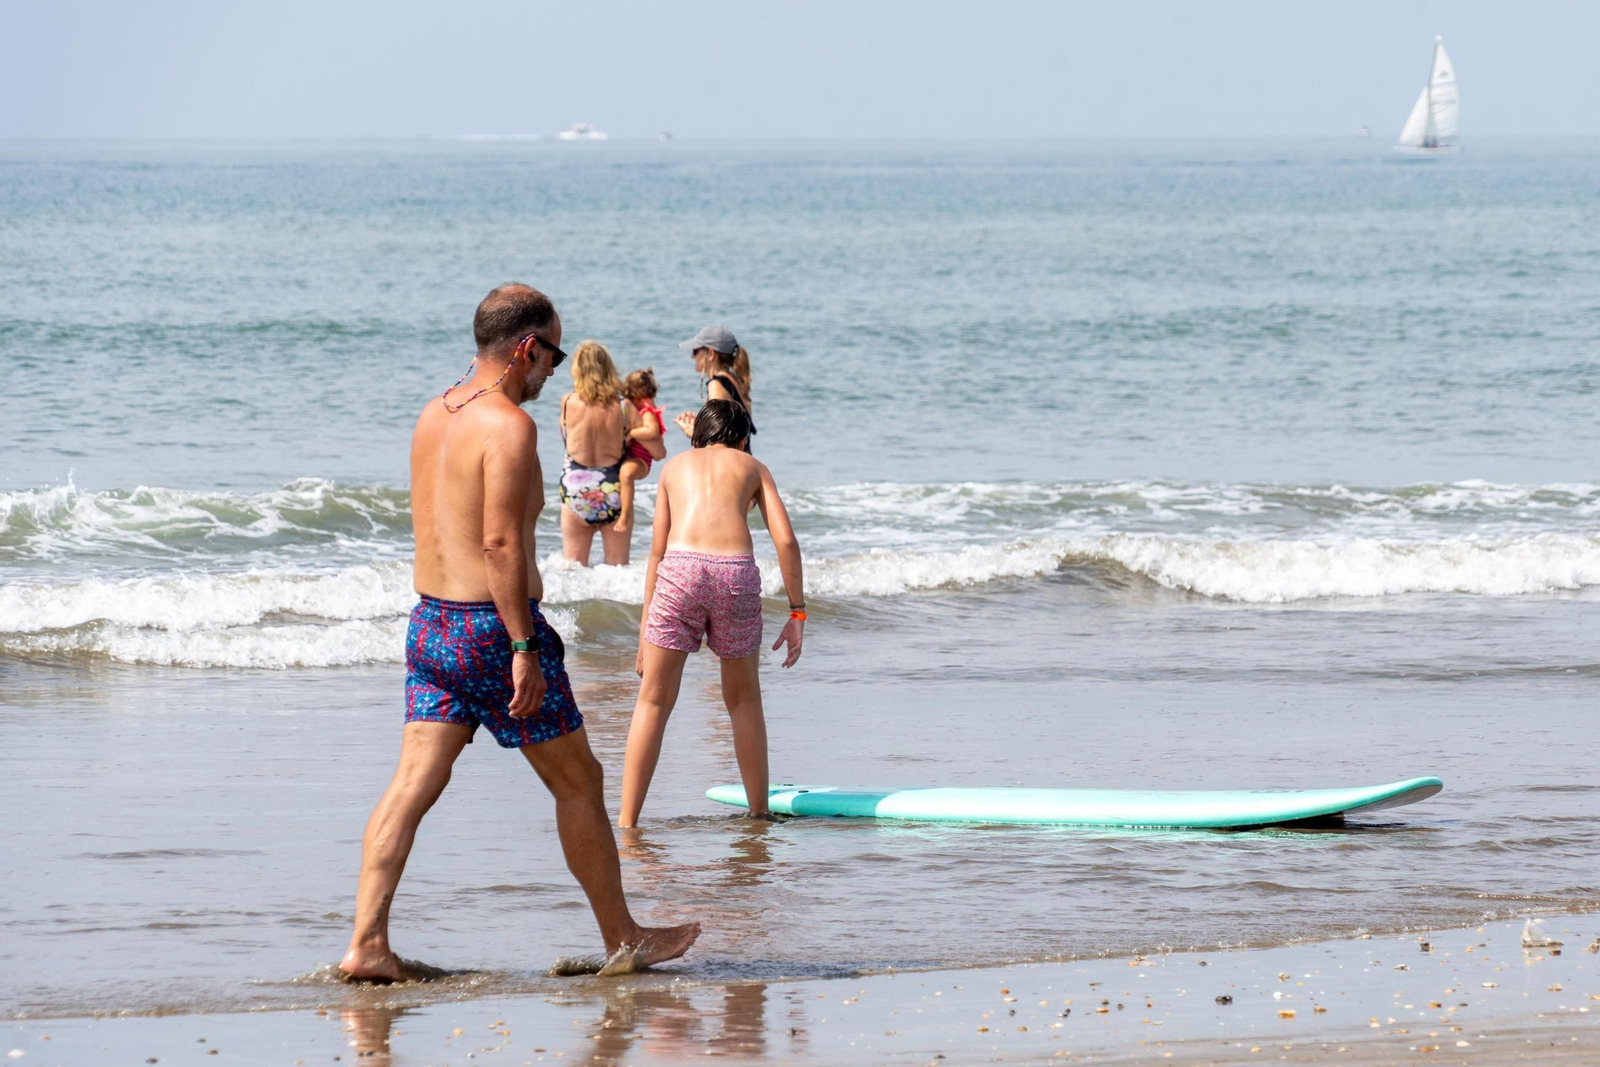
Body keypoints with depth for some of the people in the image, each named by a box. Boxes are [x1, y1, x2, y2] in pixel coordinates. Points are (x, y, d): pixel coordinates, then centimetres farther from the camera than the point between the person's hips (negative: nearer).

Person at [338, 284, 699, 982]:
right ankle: (623, 942, 17)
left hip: (430, 619, 8)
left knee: (415, 782, 2)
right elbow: (502, 542, -23)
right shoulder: (508, 426, -17)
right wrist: (525, 649, -22)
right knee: (576, 780, 7)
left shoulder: (434, 415, 11)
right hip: (494, 626, -8)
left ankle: (366, 943, -9)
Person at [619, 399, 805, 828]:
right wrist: (797, 613, 14)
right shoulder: (753, 468, 23)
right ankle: (759, 813, 25)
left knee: (654, 701, 6)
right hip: (737, 572, 0)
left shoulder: (675, 467, 26)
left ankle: (626, 821, 0)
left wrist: (646, 623, 23)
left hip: (681, 568, 0)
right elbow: (786, 540, 11)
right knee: (744, 700, 19)